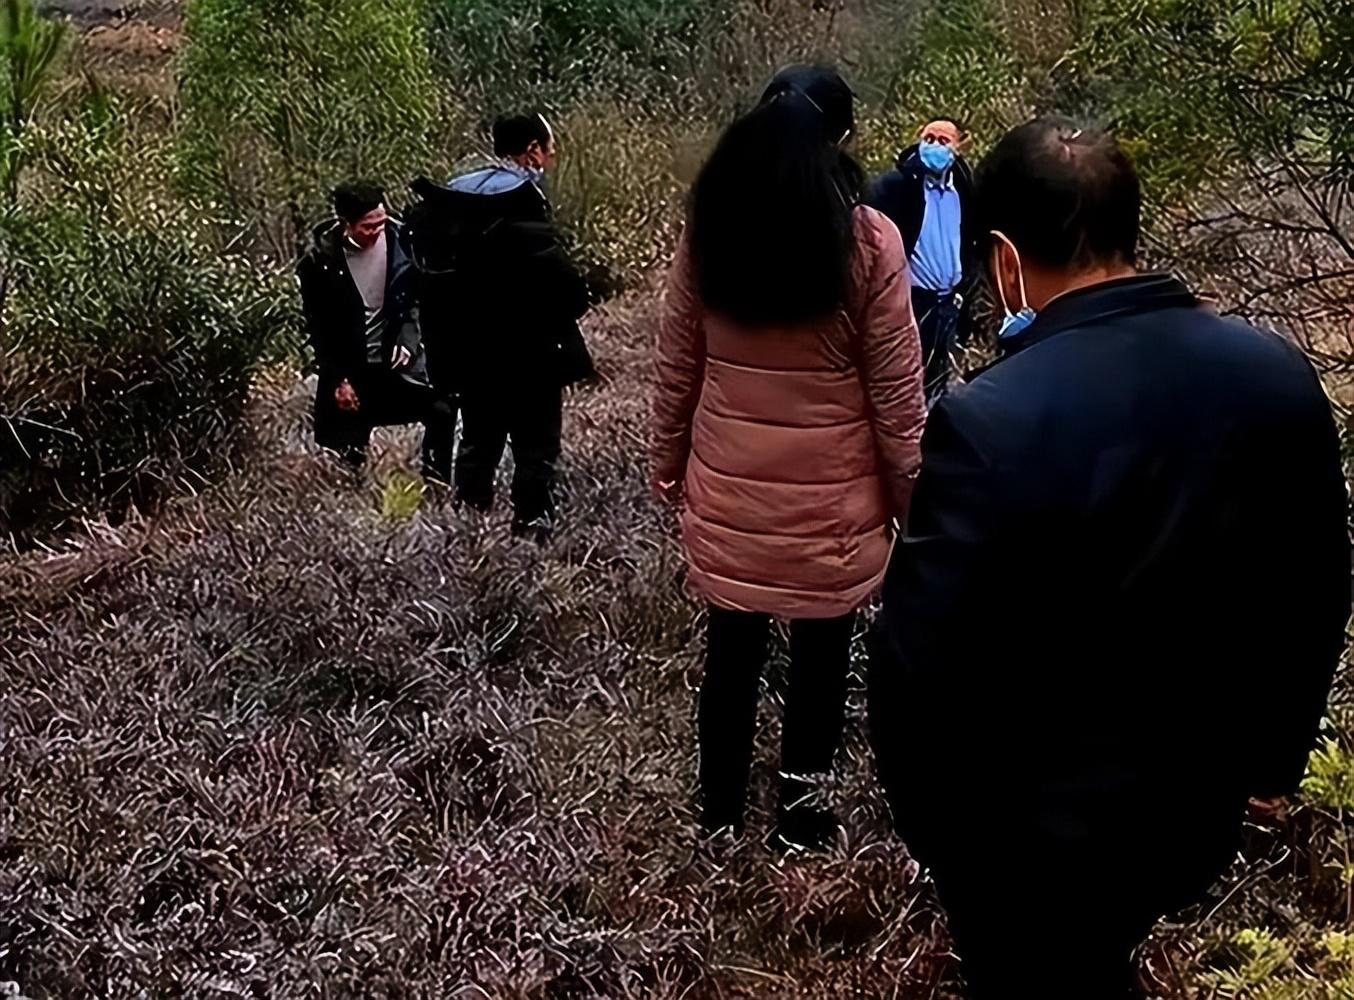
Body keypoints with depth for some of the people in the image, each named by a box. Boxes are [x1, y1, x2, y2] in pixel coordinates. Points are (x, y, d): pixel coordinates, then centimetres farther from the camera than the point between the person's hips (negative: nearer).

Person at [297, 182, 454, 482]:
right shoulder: (320, 258, -13)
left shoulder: (400, 239, -10)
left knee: (442, 410, -13)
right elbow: (317, 325, -5)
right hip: (347, 365, -1)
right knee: (342, 454, 2)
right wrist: (338, 379, -8)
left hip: (395, 354, 1)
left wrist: (408, 340, -12)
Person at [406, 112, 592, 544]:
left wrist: (446, 331, 15)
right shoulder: (521, 197, -17)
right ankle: (531, 531, 5)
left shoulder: (455, 193, 7)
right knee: (535, 449, 2)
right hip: (527, 348, -8)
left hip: (470, 347, 8)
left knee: (478, 442, 18)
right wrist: (577, 296, -5)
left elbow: (435, 265, 10)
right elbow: (550, 268, -25)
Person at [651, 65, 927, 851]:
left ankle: (720, 816, 31)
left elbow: (676, 369, 3)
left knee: (732, 652, 16)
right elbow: (896, 394, -9)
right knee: (820, 655, 15)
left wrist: (670, 466, 14)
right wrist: (910, 496, 2)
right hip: (830, 499, -3)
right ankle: (803, 816, 29)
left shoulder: (708, 228, -3)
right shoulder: (869, 241, -12)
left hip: (727, 491, 3)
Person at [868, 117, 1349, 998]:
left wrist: (927, 816, -4)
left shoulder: (991, 422, -29)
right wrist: (1271, 755, 18)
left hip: (1032, 830, -5)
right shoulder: (1279, 375, -10)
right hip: (1200, 810, 5)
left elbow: (922, 664, -24)